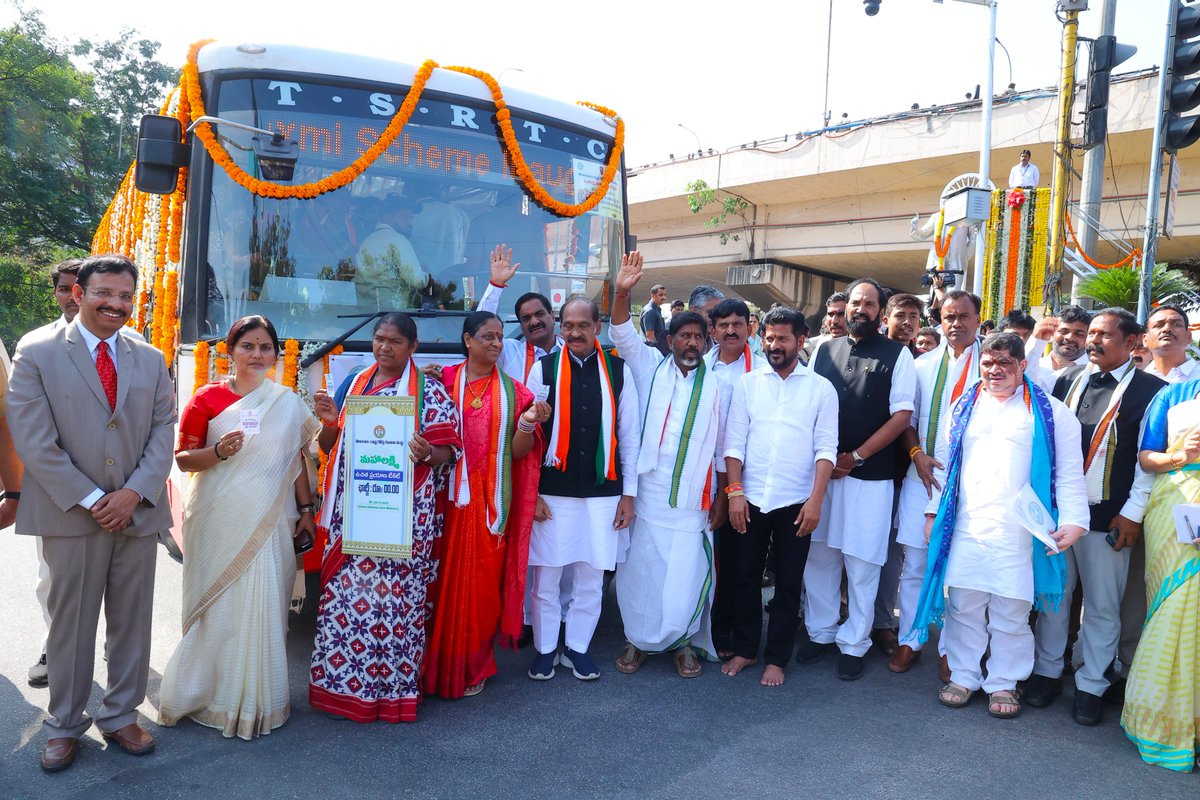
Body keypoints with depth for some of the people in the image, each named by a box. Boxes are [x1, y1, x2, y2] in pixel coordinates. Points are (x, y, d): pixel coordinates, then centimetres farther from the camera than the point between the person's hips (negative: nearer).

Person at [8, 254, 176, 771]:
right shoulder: (37, 352, -2)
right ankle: (64, 726, 25)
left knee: (132, 622, 11)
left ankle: (121, 717, 27)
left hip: (138, 512, 3)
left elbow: (163, 431, 5)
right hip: (70, 514, -3)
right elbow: (32, 438, -8)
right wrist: (89, 499, -12)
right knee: (70, 625, 8)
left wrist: (135, 491, -10)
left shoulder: (151, 359, 9)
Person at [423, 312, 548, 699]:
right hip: (449, 497, 0)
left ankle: (473, 666, 23)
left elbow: (518, 451, 2)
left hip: (491, 501, 1)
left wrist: (528, 422, -17)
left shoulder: (513, 392, 6)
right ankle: (438, 664, 21)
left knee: (481, 581, 6)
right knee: (444, 578, 5)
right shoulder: (445, 381, 4)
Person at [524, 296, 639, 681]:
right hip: (552, 491, -1)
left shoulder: (619, 371, 2)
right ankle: (545, 649, 25)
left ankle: (577, 648, 28)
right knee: (546, 575, 7)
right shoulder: (543, 369, 0)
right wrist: (531, 492, -2)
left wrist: (628, 493, 3)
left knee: (591, 577, 10)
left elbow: (629, 435, 4)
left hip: (602, 492, 1)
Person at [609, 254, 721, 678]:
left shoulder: (714, 386, 6)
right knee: (641, 570, 7)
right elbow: (623, 336, -8)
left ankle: (683, 642, 22)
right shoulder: (651, 369, 5)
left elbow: (720, 446, 8)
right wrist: (622, 293, -24)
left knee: (687, 575, 1)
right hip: (648, 495, 0)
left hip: (691, 501, 0)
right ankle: (639, 639, 25)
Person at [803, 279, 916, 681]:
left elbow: (902, 415, -4)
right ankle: (820, 633, 26)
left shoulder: (897, 355, 0)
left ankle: (854, 644, 18)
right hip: (820, 470, 4)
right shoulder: (823, 351, 11)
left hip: (870, 476, -3)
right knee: (818, 555, 9)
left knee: (862, 564, 3)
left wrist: (855, 457, -10)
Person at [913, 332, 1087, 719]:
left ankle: (1004, 683, 20)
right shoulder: (964, 407, 14)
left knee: (1011, 611, 4)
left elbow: (1069, 473, 1)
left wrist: (1072, 520, -9)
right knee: (963, 605, 7)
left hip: (1018, 531, -3)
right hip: (965, 526, 3)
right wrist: (934, 510, 14)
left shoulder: (1050, 412, 5)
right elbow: (945, 463, 17)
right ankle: (963, 676, 22)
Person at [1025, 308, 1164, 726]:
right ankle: (1046, 672, 27)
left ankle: (1091, 686, 22)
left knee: (1102, 606, 7)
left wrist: (1132, 513, -10)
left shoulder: (1149, 389, -5)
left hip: (1106, 517, -3)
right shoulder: (1068, 380, 8)